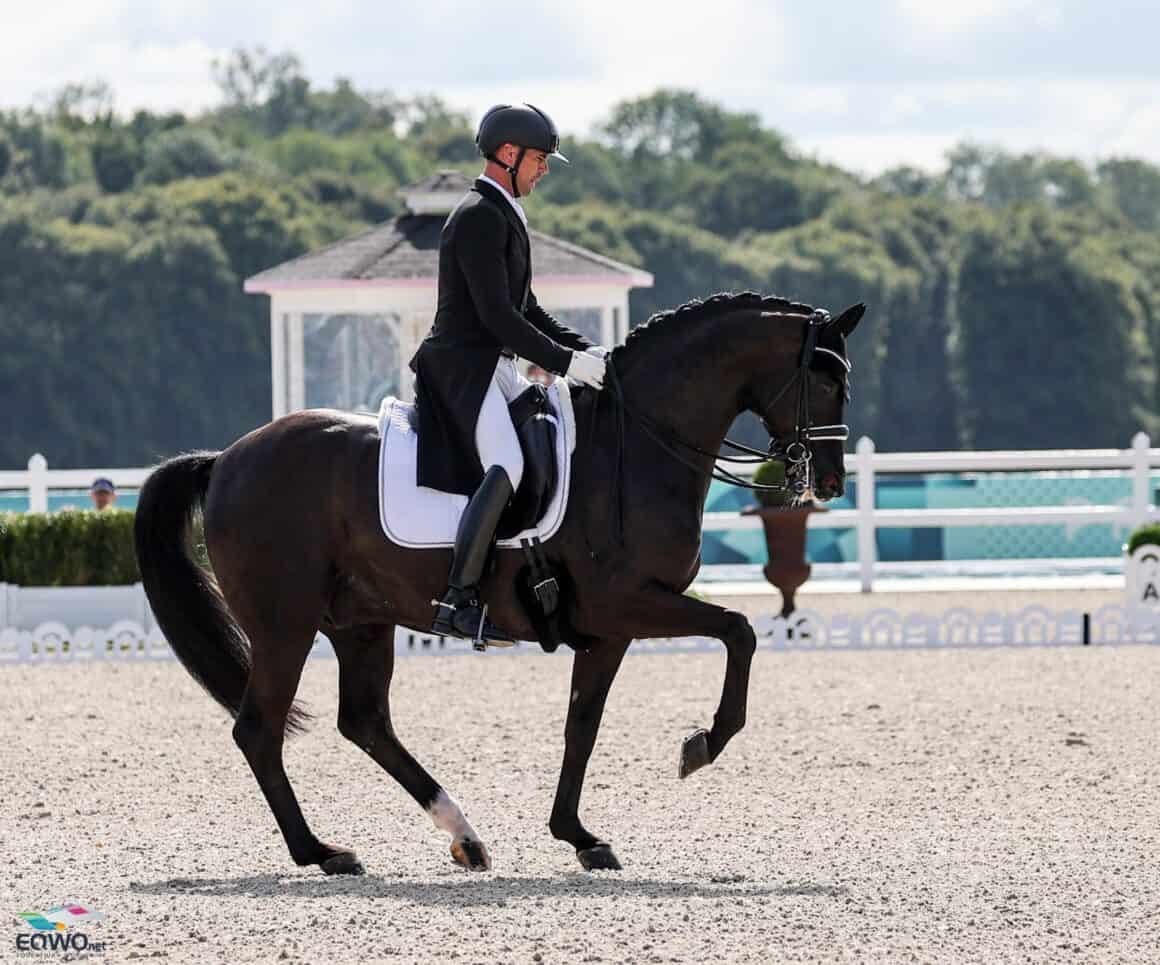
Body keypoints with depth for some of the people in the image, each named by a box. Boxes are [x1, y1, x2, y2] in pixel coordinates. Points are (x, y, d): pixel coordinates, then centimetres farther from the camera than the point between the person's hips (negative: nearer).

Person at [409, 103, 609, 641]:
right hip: (463, 368, -11)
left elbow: (526, 310, 24)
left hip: (491, 369, 11)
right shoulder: (479, 218, -15)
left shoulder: (503, 216, 19)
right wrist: (565, 361, -19)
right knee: (507, 466, -28)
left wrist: (585, 351, 12)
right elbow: (497, 316, -21)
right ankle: (458, 601, -32)